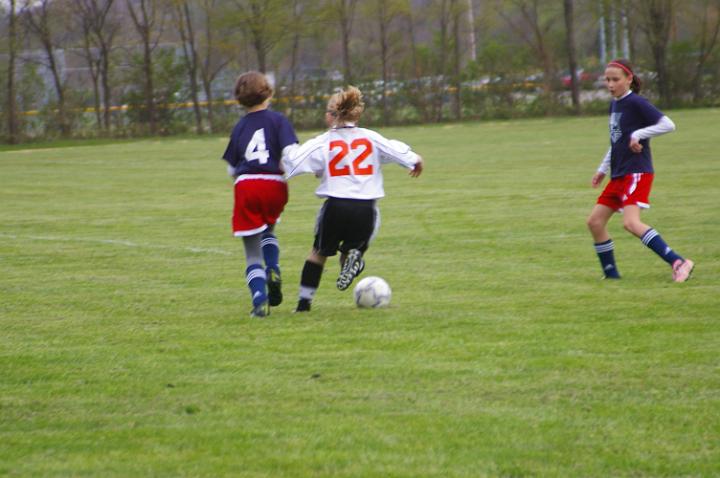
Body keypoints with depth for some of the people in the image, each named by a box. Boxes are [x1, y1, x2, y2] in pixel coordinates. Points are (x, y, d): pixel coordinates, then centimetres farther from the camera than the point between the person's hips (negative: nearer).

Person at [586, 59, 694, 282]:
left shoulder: (636, 103, -11)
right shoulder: (614, 105, 15)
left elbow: (667, 125, -17)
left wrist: (638, 134, -18)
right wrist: (603, 169, 28)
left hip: (637, 172, -9)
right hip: (619, 175, 9)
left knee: (631, 222, -25)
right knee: (595, 221, 6)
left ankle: (677, 262, -27)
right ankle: (611, 273, 16)